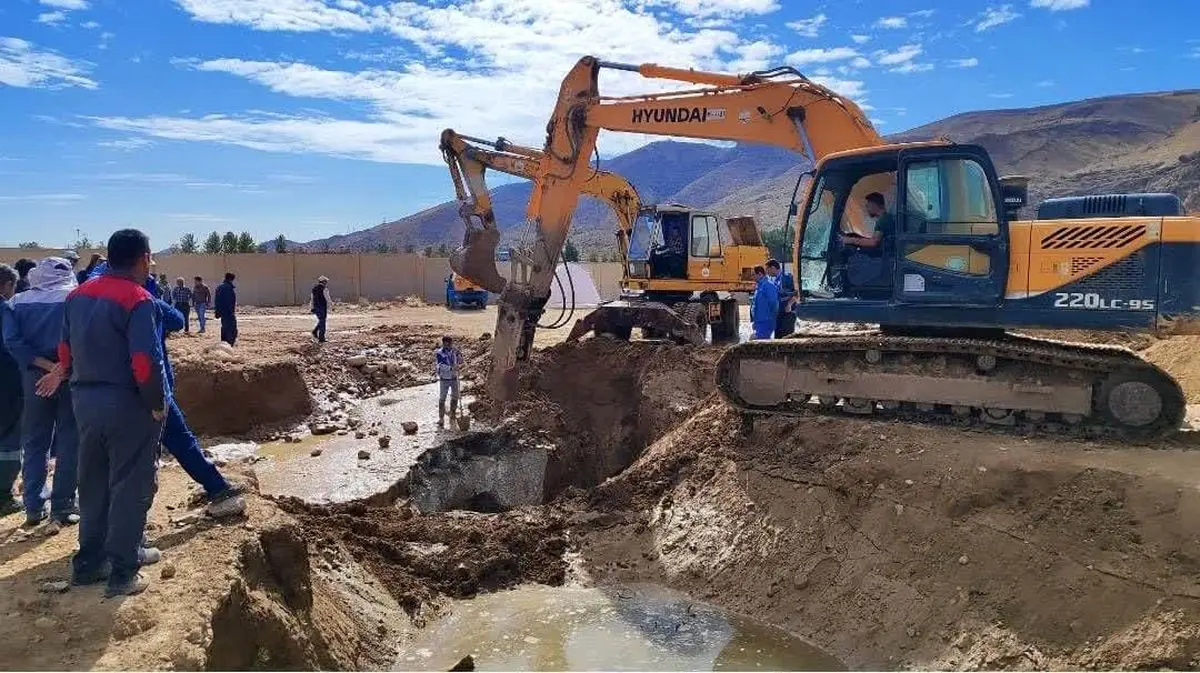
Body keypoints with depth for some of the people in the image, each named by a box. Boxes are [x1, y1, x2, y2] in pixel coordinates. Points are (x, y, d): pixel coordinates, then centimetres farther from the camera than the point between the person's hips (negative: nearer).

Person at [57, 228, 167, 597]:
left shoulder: (79, 294, 8)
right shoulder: (137, 298, -16)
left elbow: (66, 348, 14)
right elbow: (145, 362, -23)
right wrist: (158, 403, -11)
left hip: (85, 399, 8)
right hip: (126, 403, -8)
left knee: (93, 485, 18)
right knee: (130, 488, 2)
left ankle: (88, 562, 28)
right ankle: (122, 572, 7)